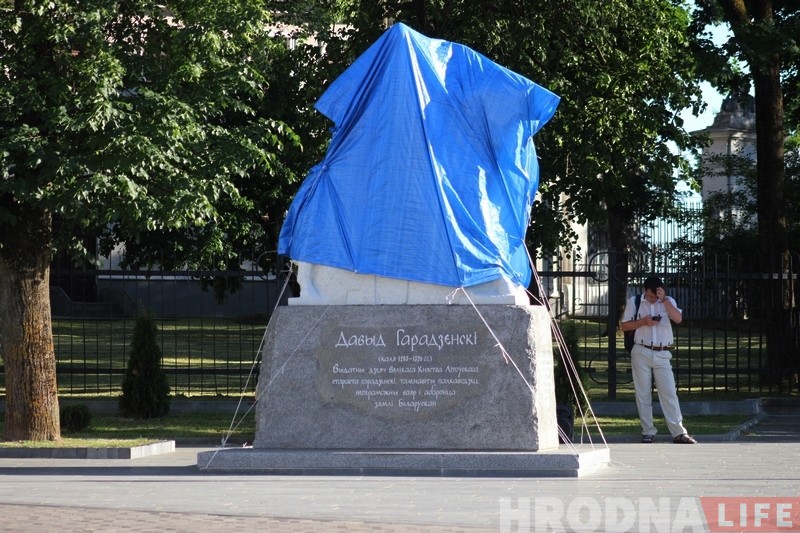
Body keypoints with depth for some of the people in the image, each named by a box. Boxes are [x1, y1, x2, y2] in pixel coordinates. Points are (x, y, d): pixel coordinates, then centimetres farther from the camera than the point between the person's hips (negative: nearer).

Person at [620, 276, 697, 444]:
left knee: (669, 393, -4)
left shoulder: (668, 302, 6)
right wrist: (643, 322, -9)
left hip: (662, 354, 0)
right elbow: (624, 326, 6)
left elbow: (678, 318, -11)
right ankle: (648, 432, 9)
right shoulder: (634, 302, 5)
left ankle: (679, 433, -5)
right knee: (643, 394, 3)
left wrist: (664, 299, -17)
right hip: (641, 353, 0)